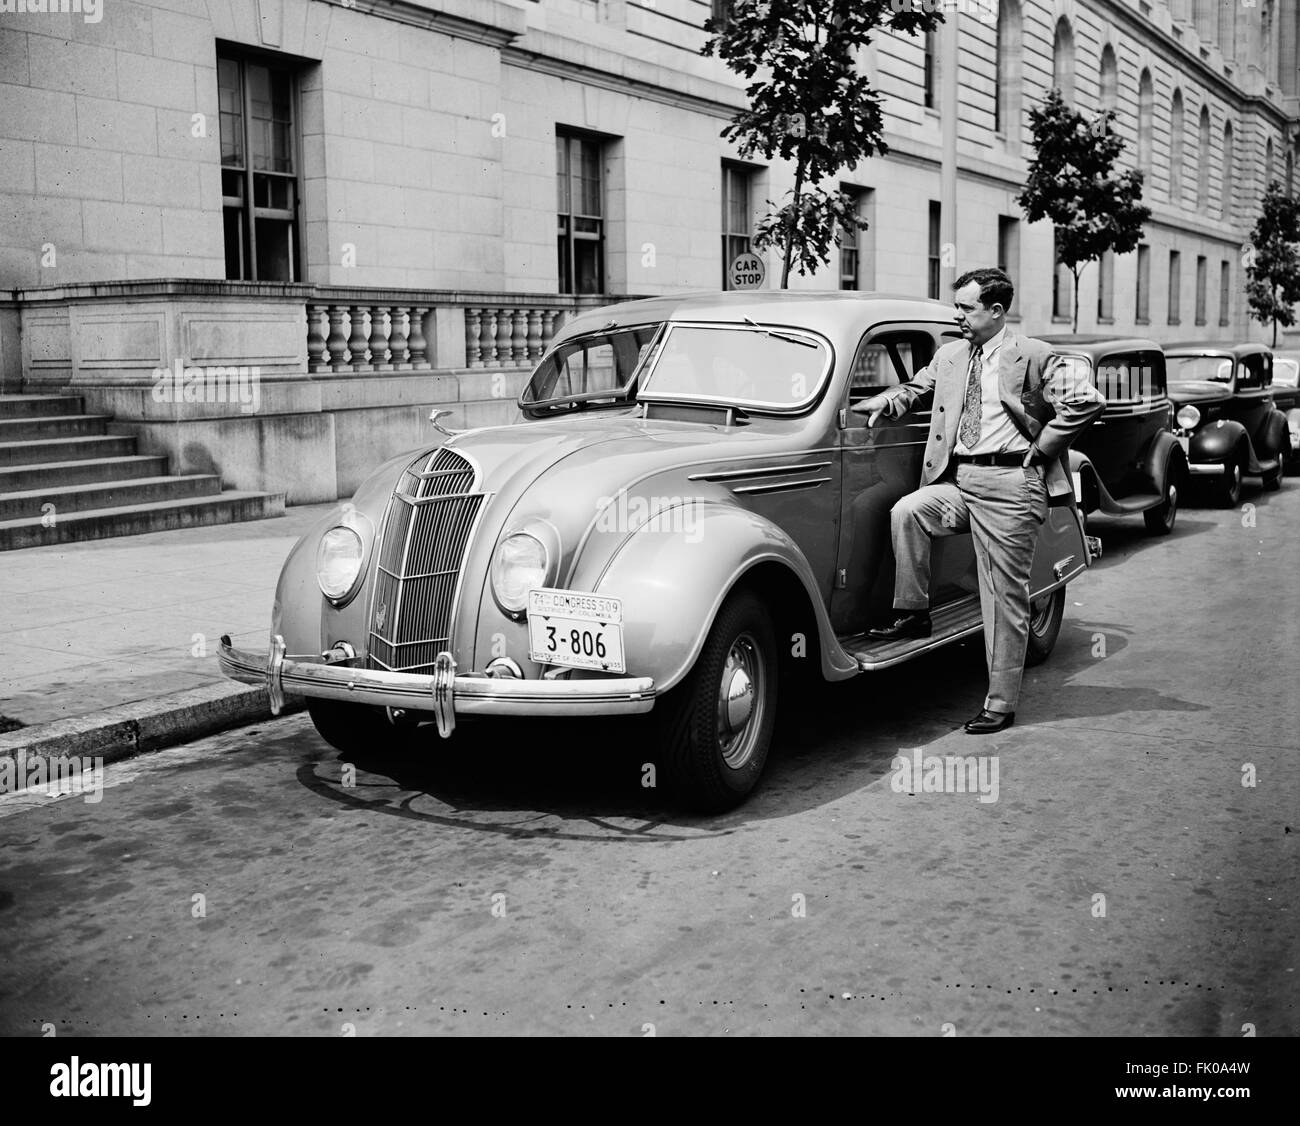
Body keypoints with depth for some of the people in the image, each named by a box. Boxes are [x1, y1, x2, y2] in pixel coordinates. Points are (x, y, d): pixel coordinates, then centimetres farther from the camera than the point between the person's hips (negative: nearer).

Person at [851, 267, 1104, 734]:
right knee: (906, 512, -24)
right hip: (957, 480, 5)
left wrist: (1040, 449, -9)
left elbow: (1088, 401, -10)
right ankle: (913, 613, -7)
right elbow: (915, 389, 25)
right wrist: (883, 403, 2)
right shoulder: (949, 355, 12)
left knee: (1005, 599, 0)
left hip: (1009, 483, -5)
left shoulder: (1035, 357, -4)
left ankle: (1000, 704, 8)